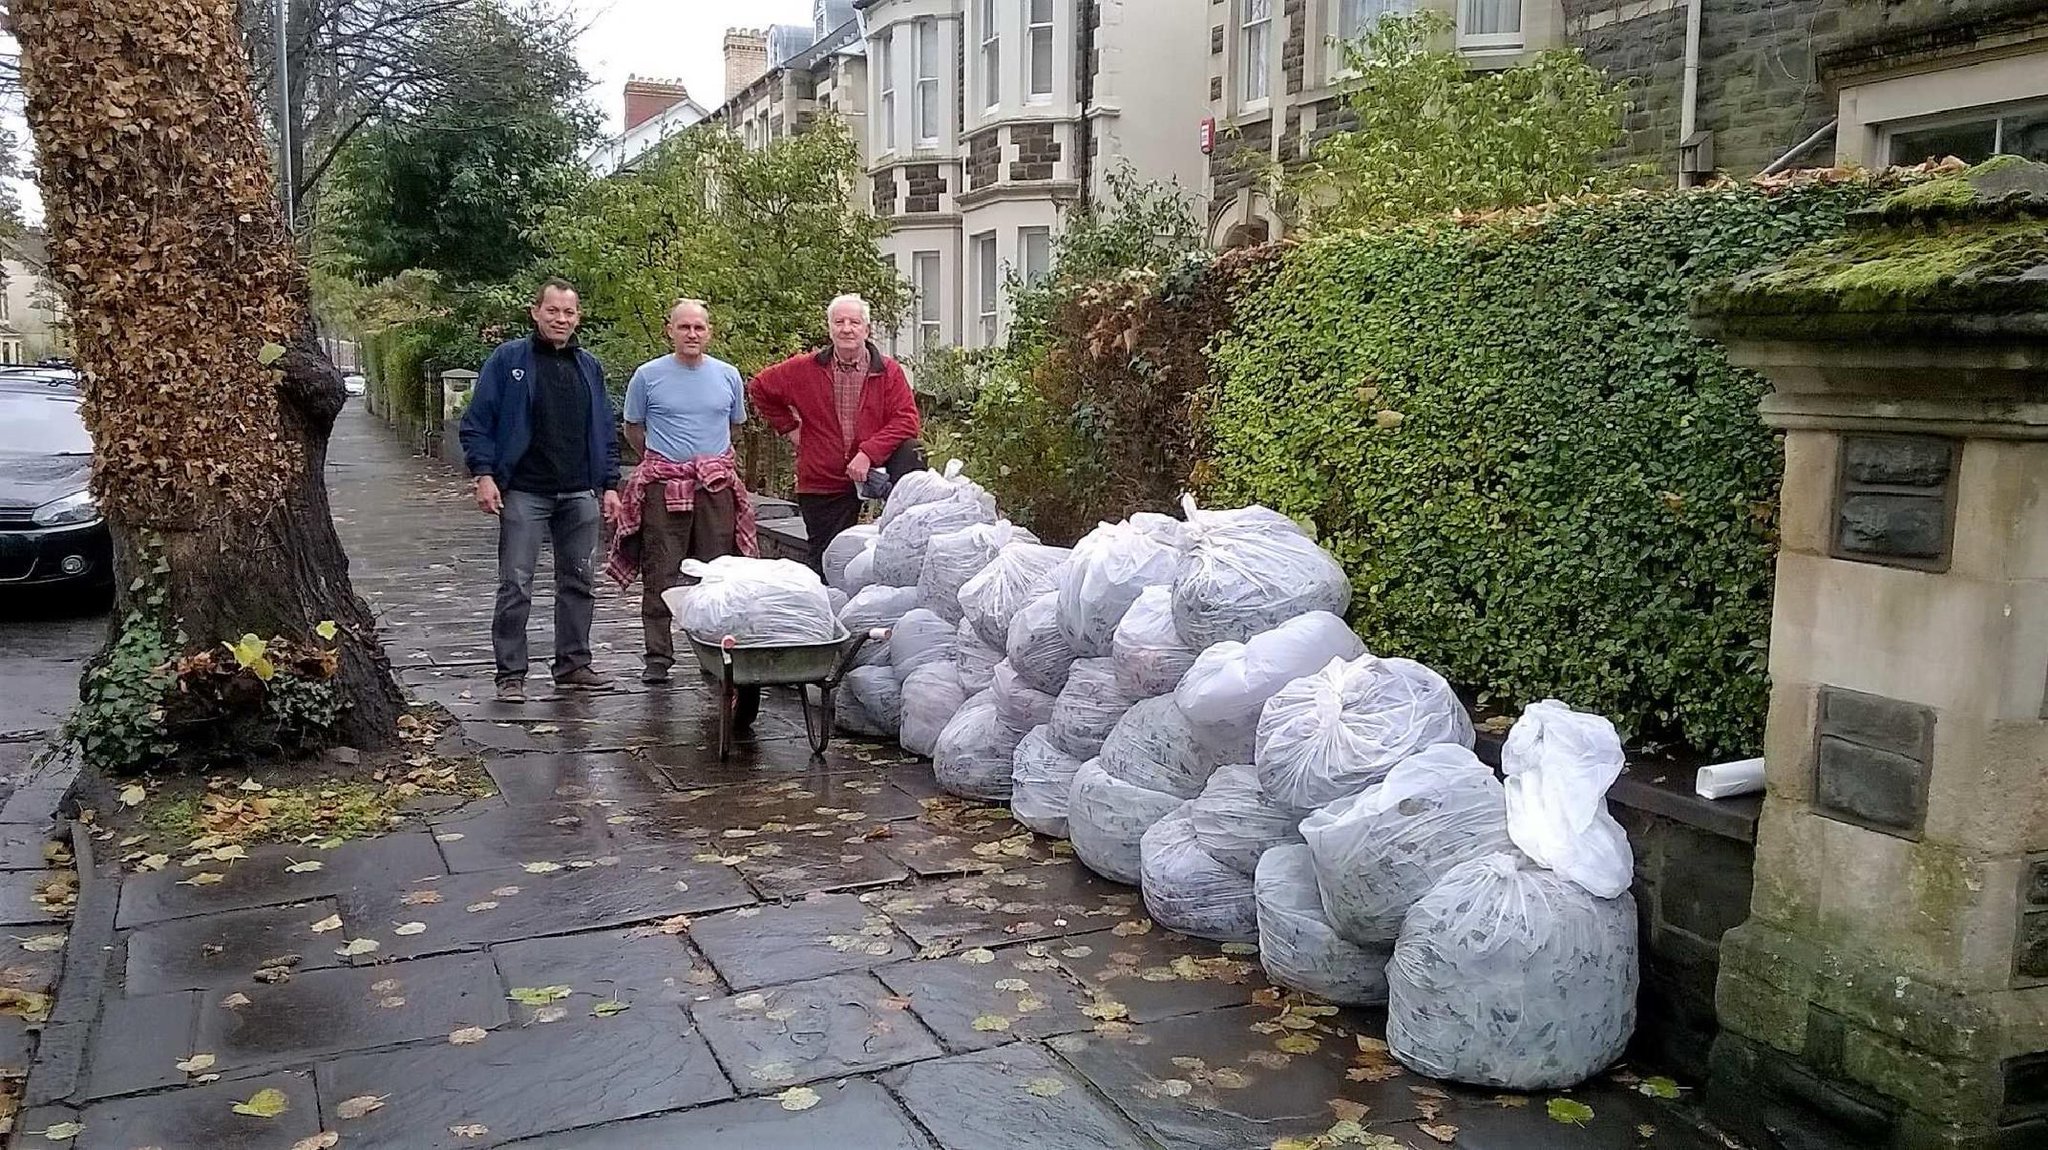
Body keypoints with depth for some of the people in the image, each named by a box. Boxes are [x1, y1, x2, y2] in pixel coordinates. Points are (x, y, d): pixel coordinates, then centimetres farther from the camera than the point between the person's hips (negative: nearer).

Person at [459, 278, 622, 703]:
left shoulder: (589, 367, 13)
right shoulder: (507, 360, -1)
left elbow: (606, 432, 17)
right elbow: (477, 422, -2)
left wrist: (610, 484, 11)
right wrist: (484, 475, -12)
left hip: (579, 494, 5)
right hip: (523, 493, -4)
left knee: (580, 583, 9)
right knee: (516, 585, -3)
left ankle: (573, 664, 20)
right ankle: (511, 673, 5)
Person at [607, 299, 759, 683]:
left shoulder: (728, 376, 9)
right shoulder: (648, 376, 3)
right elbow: (632, 428, 13)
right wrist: (661, 460, 12)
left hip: (717, 486, 2)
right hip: (662, 488, -2)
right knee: (660, 576, -1)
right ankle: (658, 658, 5)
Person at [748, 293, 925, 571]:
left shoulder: (888, 371, -3)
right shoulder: (804, 369, 1)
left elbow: (907, 420, -13)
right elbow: (759, 388, 16)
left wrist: (868, 453, -24)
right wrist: (788, 427, 9)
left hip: (872, 472, -1)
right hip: (822, 483, 2)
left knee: (909, 450, -29)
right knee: (827, 562, 4)